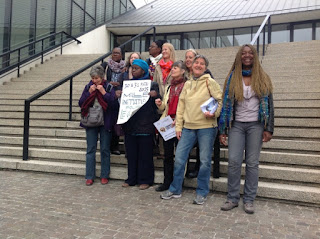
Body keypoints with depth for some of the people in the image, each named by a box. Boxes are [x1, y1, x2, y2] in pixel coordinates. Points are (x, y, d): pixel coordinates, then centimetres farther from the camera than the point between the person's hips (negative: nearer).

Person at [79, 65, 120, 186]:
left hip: (105, 122, -2)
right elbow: (81, 103, 1)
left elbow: (114, 103, -12)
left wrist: (104, 92, -17)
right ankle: (89, 177, 13)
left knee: (105, 149, 5)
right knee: (90, 149, 5)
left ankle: (104, 176, 17)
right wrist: (89, 92, -9)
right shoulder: (88, 87, 7)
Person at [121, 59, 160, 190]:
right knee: (131, 152, 11)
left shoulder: (151, 84, 2)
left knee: (145, 153, 3)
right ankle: (132, 178, 23)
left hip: (145, 125, -4)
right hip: (130, 124, 4)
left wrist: (155, 95, -22)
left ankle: (145, 179, 16)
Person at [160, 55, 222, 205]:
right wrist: (178, 126, 9)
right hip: (188, 127, 4)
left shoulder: (210, 82, 1)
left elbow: (221, 100, -1)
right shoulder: (187, 84, 14)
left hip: (206, 127, -4)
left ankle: (202, 193, 19)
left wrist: (214, 113, -19)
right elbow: (181, 105, 13)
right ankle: (175, 190, 21)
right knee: (179, 158, 5)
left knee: (205, 161, 3)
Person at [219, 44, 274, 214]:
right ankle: (232, 198, 9)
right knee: (233, 161, -6)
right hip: (236, 125, 0)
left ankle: (249, 200, 14)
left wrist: (269, 129, -4)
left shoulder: (263, 79, 8)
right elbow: (226, 103, 4)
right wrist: (223, 130, -2)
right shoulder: (232, 78, 7)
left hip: (256, 125, 0)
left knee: (252, 163, 2)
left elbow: (269, 104, 5)